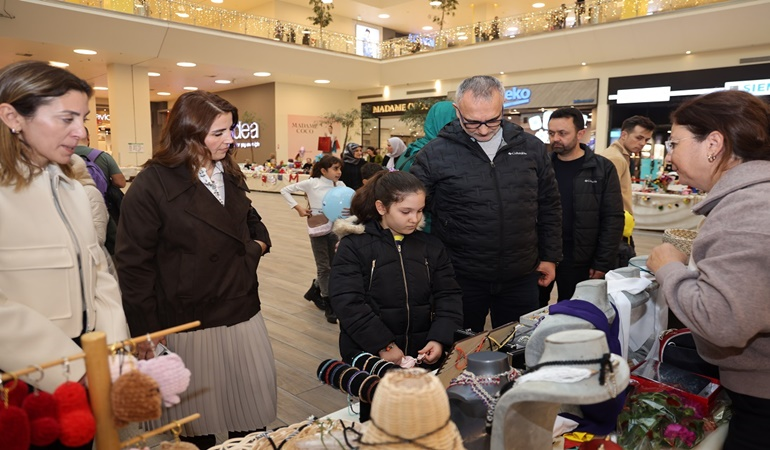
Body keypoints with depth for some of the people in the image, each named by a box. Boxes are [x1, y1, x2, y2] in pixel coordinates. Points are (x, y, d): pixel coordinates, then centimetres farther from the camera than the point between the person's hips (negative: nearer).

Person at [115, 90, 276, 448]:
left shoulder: (230, 175, 9)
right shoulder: (152, 185, -12)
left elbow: (250, 220, 24)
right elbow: (134, 264, -10)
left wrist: (258, 242, 2)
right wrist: (144, 332, -9)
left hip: (243, 315, 6)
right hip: (189, 325, -5)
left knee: (254, 411, 14)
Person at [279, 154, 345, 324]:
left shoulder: (340, 185, 0)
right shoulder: (312, 183, -10)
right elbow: (285, 190, -3)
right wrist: (297, 207, -11)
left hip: (334, 229, 4)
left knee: (333, 265, 13)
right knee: (324, 267, 4)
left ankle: (315, 290, 39)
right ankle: (329, 304, 18)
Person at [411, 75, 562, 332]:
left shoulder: (531, 148, 1)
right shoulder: (435, 154, -9)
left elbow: (549, 207, 10)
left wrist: (550, 257, 8)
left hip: (520, 278, 3)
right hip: (461, 279, -2)